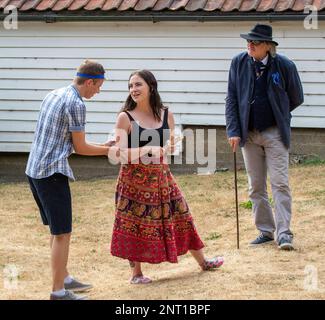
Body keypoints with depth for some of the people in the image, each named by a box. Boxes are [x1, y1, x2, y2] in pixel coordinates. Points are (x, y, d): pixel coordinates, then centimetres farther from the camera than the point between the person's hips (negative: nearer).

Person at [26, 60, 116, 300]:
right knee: (62, 233, -2)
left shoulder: (54, 95, 14)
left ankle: (64, 278, 30)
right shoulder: (76, 104, -13)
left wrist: (100, 146, 22)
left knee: (57, 230, 20)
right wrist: (108, 150, 6)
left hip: (34, 170, 9)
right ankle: (58, 291, 1)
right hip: (52, 172, -9)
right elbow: (79, 148, -8)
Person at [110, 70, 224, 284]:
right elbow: (120, 153, -14)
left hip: (161, 177, 4)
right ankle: (136, 273, 14)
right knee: (135, 224, 0)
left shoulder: (166, 115, 2)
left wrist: (169, 147, -11)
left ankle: (203, 261, 26)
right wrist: (147, 150, -26)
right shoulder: (126, 118, -10)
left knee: (180, 216, 12)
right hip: (135, 180, -4)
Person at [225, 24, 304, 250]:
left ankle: (284, 233, -8)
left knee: (280, 184, -8)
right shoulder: (238, 64, -1)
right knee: (256, 187, 8)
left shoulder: (285, 66, -8)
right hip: (249, 134, 3)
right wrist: (233, 131, -5)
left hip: (274, 132, -3)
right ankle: (266, 231, 16)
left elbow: (296, 98, 5)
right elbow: (232, 99, 2)